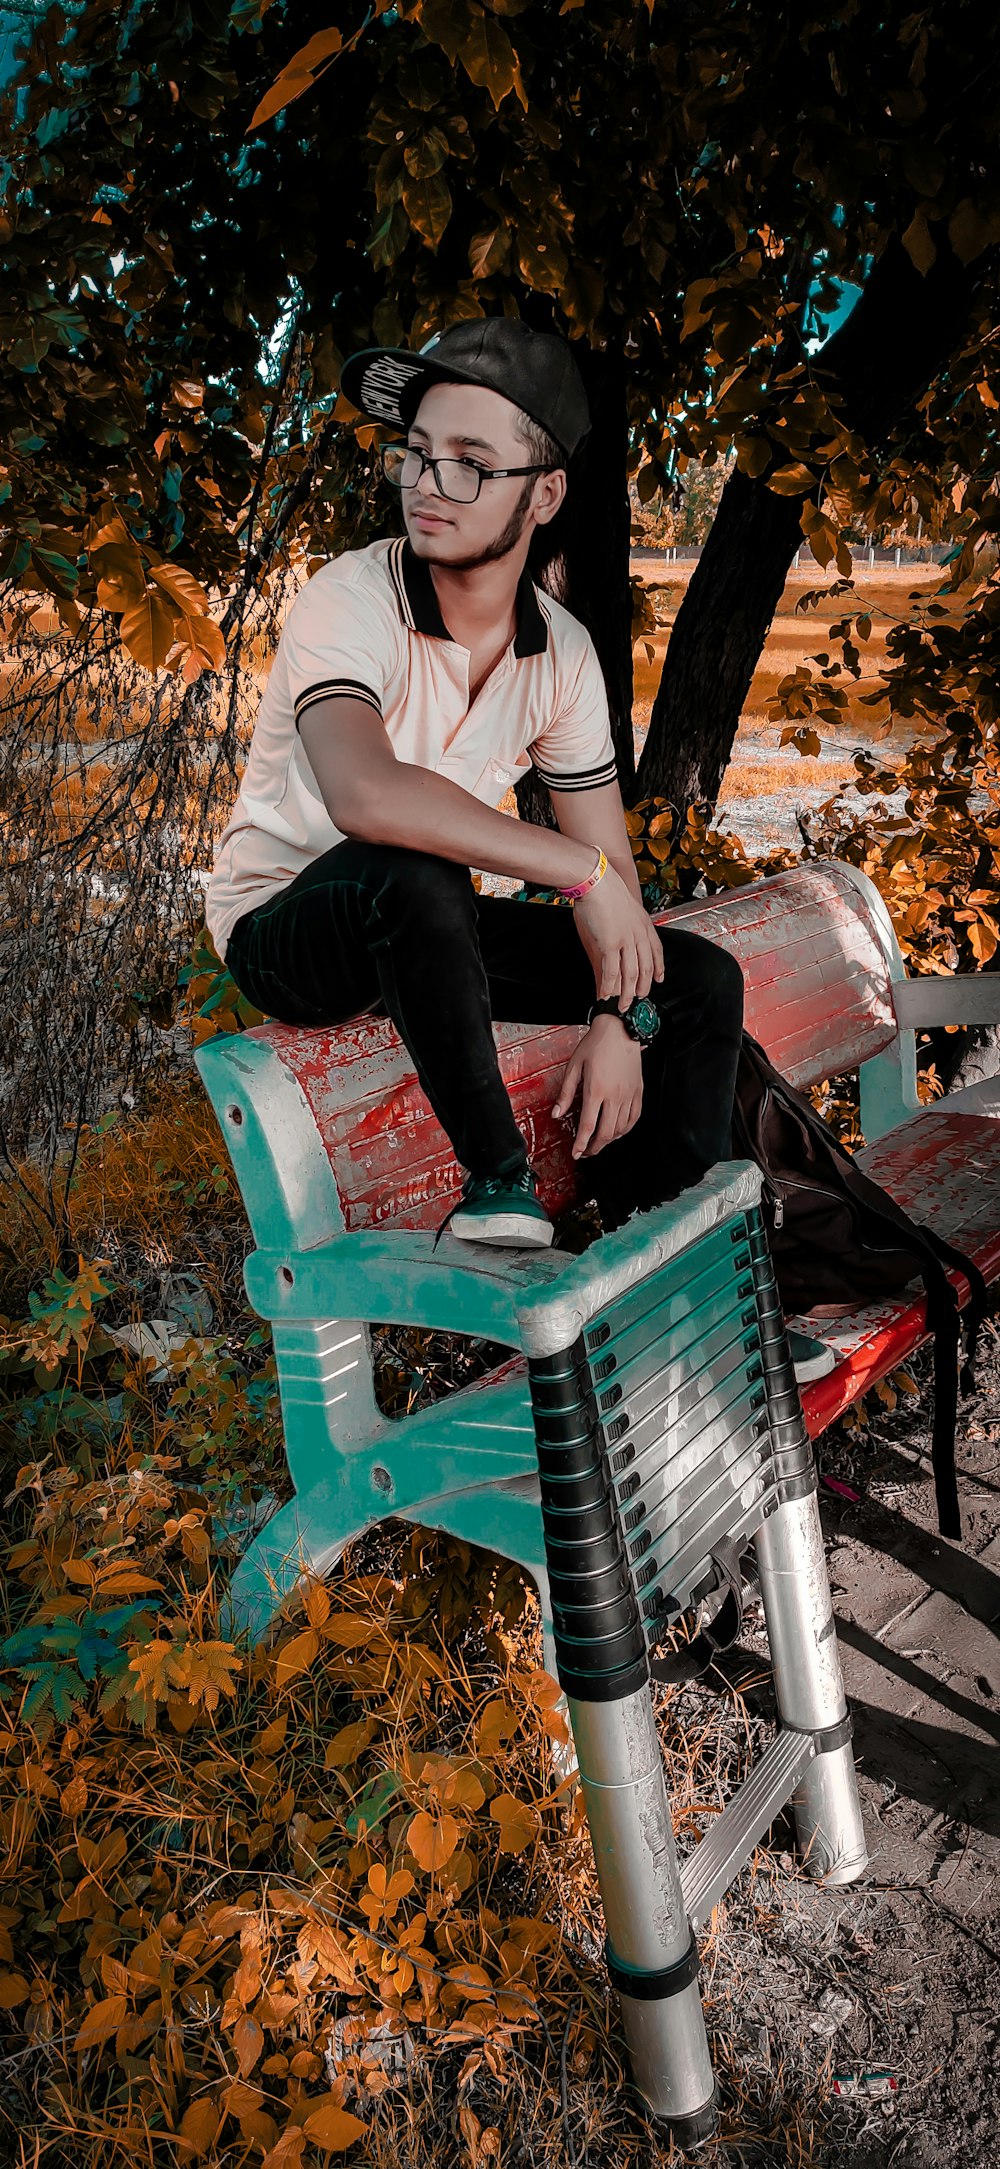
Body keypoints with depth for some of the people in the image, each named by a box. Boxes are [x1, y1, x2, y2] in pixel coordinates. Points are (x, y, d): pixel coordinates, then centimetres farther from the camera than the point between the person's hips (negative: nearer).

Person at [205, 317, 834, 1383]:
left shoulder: (562, 651, -3)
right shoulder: (348, 602, -22)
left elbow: (610, 868, 1)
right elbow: (364, 794, -42)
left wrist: (621, 1022, -13)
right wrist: (579, 871, -36)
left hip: (426, 930, 6)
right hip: (286, 927, -6)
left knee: (702, 978, -4)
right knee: (411, 869, -41)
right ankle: (497, 1177, -25)